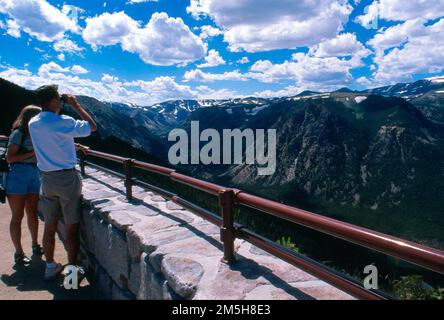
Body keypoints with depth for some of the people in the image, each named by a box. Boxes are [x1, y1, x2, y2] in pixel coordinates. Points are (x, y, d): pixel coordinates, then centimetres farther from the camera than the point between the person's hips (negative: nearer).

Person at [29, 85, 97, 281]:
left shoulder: (33, 123, 3)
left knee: (50, 225, 15)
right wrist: (76, 105, -3)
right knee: (72, 226, 4)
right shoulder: (63, 122, -17)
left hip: (46, 178, 6)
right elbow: (92, 127, -8)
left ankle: (50, 266, 28)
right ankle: (72, 269, 13)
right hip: (67, 178, -6)